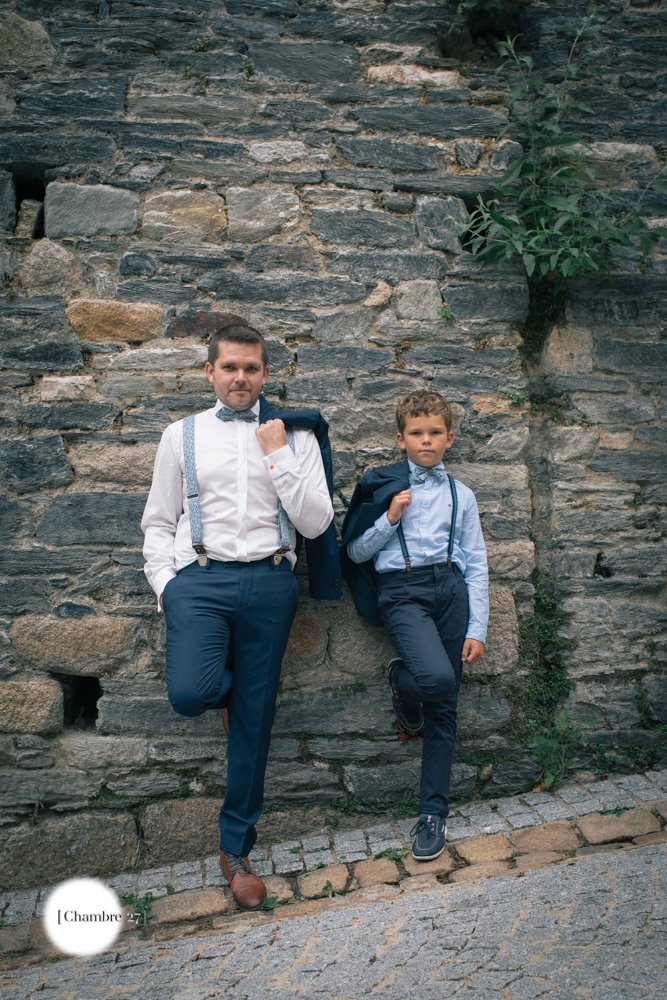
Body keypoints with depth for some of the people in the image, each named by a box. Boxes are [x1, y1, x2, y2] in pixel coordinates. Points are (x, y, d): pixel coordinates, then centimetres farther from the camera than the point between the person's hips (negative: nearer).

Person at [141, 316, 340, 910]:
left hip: (270, 582, 0)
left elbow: (316, 523, -1)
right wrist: (166, 585, -2)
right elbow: (158, 522, 12)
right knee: (189, 692, -24)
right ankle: (226, 684, 17)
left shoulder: (296, 436, 8)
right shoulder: (182, 436, 11)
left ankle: (236, 849, 25)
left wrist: (278, 456, -7)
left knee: (254, 722, 5)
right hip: (200, 578, 0)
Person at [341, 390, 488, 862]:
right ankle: (401, 681, 11)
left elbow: (476, 565, 12)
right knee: (437, 677, -28)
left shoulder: (462, 495, 14)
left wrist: (477, 629, 5)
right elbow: (356, 552, 7)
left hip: (451, 587, 3)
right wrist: (390, 519, -8)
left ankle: (434, 813, 18)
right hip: (402, 589, -3)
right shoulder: (381, 486, 7)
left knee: (445, 707, 4)